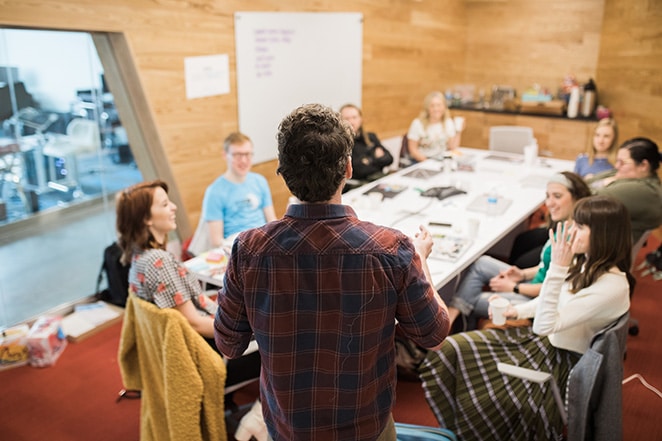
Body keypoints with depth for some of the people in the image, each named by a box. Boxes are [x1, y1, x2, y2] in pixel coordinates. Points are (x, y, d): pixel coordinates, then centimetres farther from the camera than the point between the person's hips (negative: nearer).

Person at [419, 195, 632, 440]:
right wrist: (517, 311, 3)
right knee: (450, 350, -2)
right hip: (545, 340, 8)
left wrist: (557, 267, -38)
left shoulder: (611, 285, -29)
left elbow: (545, 325, -33)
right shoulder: (584, 262, -3)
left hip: (564, 362, -8)